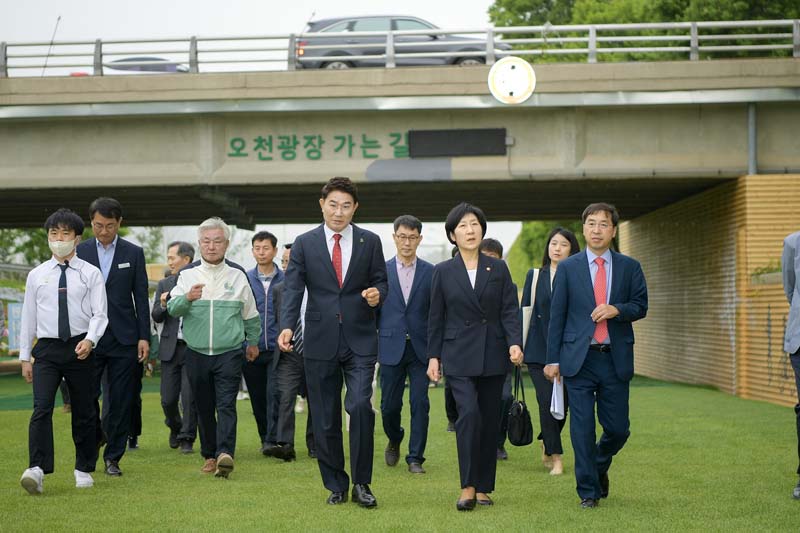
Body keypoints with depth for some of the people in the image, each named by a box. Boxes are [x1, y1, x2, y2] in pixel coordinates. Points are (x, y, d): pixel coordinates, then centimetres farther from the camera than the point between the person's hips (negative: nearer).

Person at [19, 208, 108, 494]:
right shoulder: (36, 275, 7)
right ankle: (36, 470, -21)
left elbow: (99, 314, -3)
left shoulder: (90, 274, 2)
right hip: (47, 348, 0)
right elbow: (28, 317, 10)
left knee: (84, 412, 7)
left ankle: (84, 469, 21)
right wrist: (24, 357, 9)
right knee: (41, 409, -14)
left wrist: (90, 340, -21)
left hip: (80, 349, 0)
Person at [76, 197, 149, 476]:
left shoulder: (133, 253, 6)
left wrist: (144, 337, -2)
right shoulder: (79, 252, 5)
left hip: (123, 338, 0)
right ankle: (96, 434, 25)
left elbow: (141, 298, 5)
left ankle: (113, 457, 12)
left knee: (121, 401, 2)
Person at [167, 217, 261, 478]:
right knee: (204, 408, 9)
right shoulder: (188, 276, 4)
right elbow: (172, 308, -10)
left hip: (229, 353, -2)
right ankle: (210, 455, 19)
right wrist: (188, 298, -30)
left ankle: (225, 454, -23)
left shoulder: (237, 277, 5)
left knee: (226, 405, -13)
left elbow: (251, 316, 17)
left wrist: (253, 342, 25)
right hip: (196, 354, 2)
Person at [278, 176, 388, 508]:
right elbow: (292, 288, -2)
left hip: (360, 340, -1)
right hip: (320, 341, 1)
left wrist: (377, 294, -14)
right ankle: (336, 485, 20)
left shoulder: (370, 242, 6)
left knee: (360, 406, -16)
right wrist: (287, 326, -17)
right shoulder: (304, 244, 4)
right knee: (325, 419, 6)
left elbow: (380, 282, 11)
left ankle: (361, 483, -3)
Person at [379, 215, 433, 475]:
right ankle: (394, 439, 33)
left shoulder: (431, 272, 4)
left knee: (420, 404, -3)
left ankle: (415, 458, 7)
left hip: (420, 348, 0)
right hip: (391, 348, 0)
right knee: (389, 405, 4)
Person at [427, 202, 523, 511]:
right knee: (469, 413, -18)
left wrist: (515, 343, -13)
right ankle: (467, 488, -13)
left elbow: (510, 311, 2)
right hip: (459, 355, -2)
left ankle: (483, 488, 15)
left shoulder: (498, 269, 6)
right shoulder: (443, 272, 4)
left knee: (489, 421, 5)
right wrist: (433, 357, 2)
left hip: (493, 355, 2)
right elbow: (436, 318, 6)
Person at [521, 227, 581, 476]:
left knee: (562, 404, 5)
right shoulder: (534, 276, 7)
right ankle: (556, 458, 2)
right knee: (547, 403, -8)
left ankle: (547, 445, 31)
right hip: (539, 350, 0)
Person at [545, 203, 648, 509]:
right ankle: (588, 491, 10)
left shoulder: (629, 267, 8)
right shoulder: (568, 268, 5)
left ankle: (600, 466, 34)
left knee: (618, 428, 4)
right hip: (579, 358, -1)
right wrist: (553, 359, 0)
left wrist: (617, 309, -15)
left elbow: (641, 306, 7)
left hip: (616, 359, 1)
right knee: (582, 429, -1)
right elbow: (557, 315, 4)